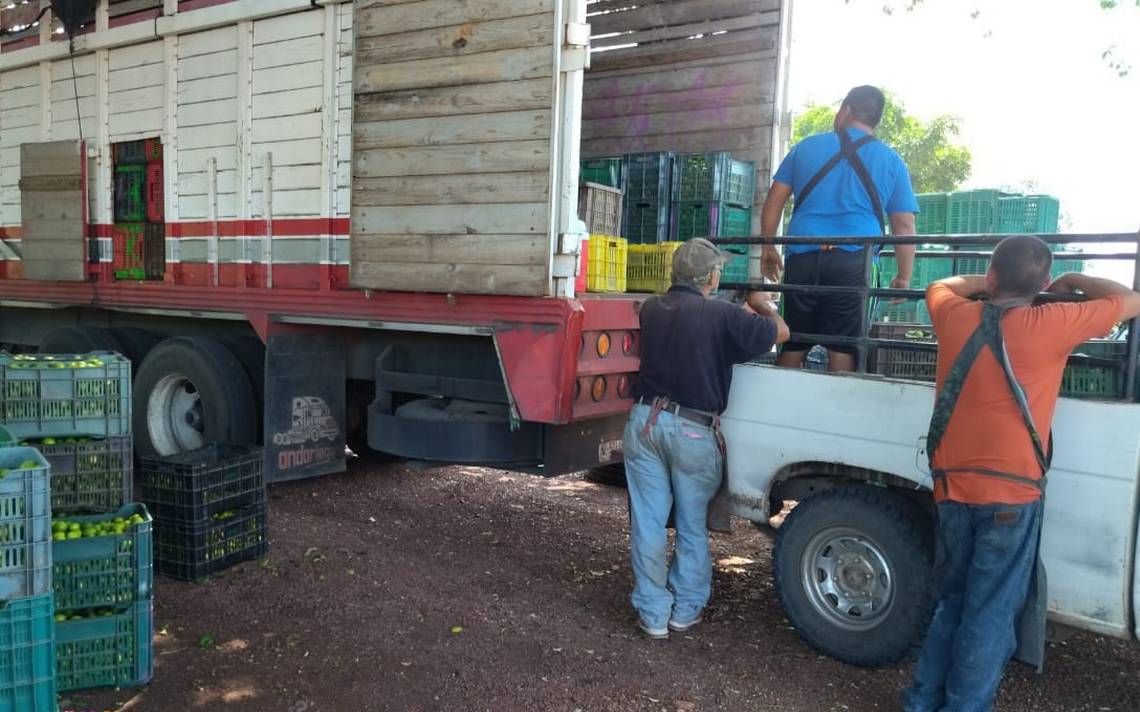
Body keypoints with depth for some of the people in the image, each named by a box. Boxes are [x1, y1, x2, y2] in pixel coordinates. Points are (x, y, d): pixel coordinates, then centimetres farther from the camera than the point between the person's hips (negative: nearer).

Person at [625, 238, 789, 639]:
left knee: (648, 523, 8)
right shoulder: (722, 316, -11)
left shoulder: (651, 310, 5)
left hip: (645, 422, 4)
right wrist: (761, 306, 22)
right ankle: (686, 610, 24)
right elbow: (780, 332, 1)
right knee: (692, 526, 14)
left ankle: (653, 614, 15)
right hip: (693, 431, -3)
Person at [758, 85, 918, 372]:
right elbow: (904, 226, 8)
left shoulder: (807, 146, 14)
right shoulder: (891, 161, 12)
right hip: (853, 262, -1)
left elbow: (774, 200, 12)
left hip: (802, 258, 1)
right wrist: (904, 278, 13)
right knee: (842, 347, 1)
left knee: (793, 343, 8)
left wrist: (768, 248, 19)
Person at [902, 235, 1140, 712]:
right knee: (989, 614, 5)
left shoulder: (955, 317, 1)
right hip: (1010, 493, -4)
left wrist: (987, 283, 24)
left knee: (951, 601, 18)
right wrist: (1075, 282, 19)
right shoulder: (1049, 325, -9)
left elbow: (938, 286, 25)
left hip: (952, 486, 4)